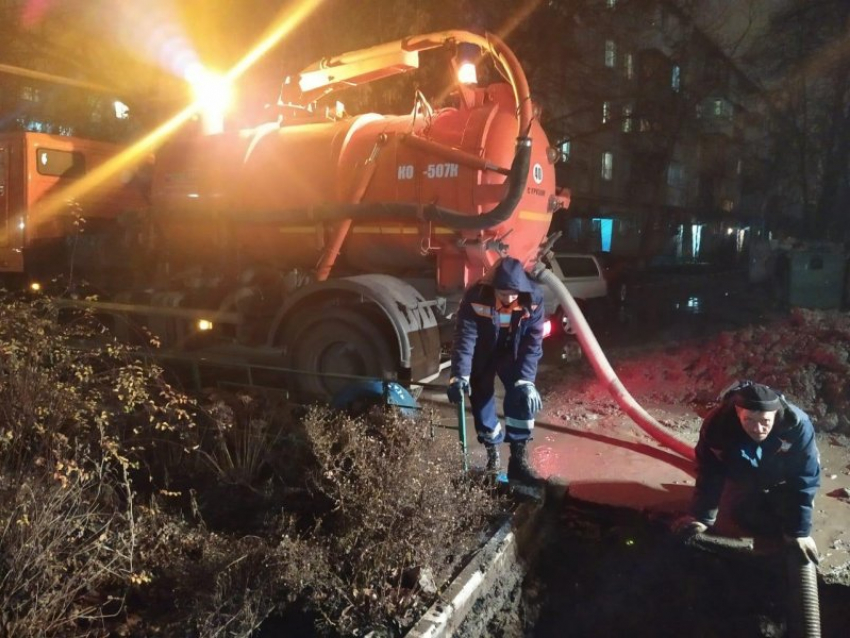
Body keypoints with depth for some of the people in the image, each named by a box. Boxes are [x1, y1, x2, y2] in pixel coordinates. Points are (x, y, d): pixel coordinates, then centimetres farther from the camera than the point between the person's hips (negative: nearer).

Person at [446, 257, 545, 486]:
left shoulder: (533, 299, -26)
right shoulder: (476, 297, -32)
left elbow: (532, 344, -25)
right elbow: (464, 338, -34)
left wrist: (526, 380, -35)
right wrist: (459, 376, -45)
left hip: (512, 353, 1)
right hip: (482, 354, 0)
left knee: (523, 397, -17)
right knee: (482, 400, 1)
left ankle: (518, 460, -8)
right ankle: (493, 453, 24)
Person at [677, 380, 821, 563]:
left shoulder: (798, 426, -40)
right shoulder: (718, 423, -39)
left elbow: (805, 480, -27)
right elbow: (709, 473, -24)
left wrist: (799, 531, -23)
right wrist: (702, 517, -20)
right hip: (743, 478, 1)